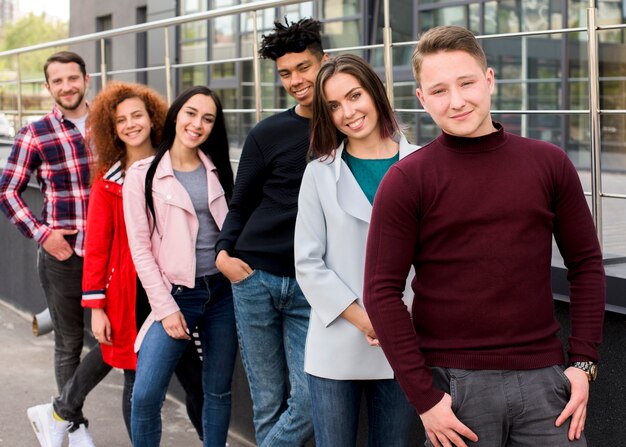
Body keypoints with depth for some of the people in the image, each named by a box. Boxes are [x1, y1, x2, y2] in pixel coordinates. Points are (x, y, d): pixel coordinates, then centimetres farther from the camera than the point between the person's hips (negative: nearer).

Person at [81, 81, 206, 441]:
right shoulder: (108, 179, 0)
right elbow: (96, 246, -2)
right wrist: (95, 307, -6)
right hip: (131, 293, -1)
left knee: (197, 381, 2)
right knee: (139, 384, 4)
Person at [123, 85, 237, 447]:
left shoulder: (218, 170, 8)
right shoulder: (143, 174, -4)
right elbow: (140, 247, -5)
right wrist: (165, 307, -10)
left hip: (223, 291, 3)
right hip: (176, 295, -3)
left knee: (219, 390, 10)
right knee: (146, 394, -11)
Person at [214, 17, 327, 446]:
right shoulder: (268, 134, 3)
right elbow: (241, 206, 10)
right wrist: (223, 251, -8)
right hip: (257, 277, 0)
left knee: (309, 404, -8)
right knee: (268, 404, 6)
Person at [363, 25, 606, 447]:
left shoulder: (549, 163, 4)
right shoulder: (406, 181, -5)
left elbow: (586, 263, 8)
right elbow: (383, 292, -7)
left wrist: (583, 362, 0)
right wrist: (423, 396, -11)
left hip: (544, 378, 2)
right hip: (455, 382, -2)